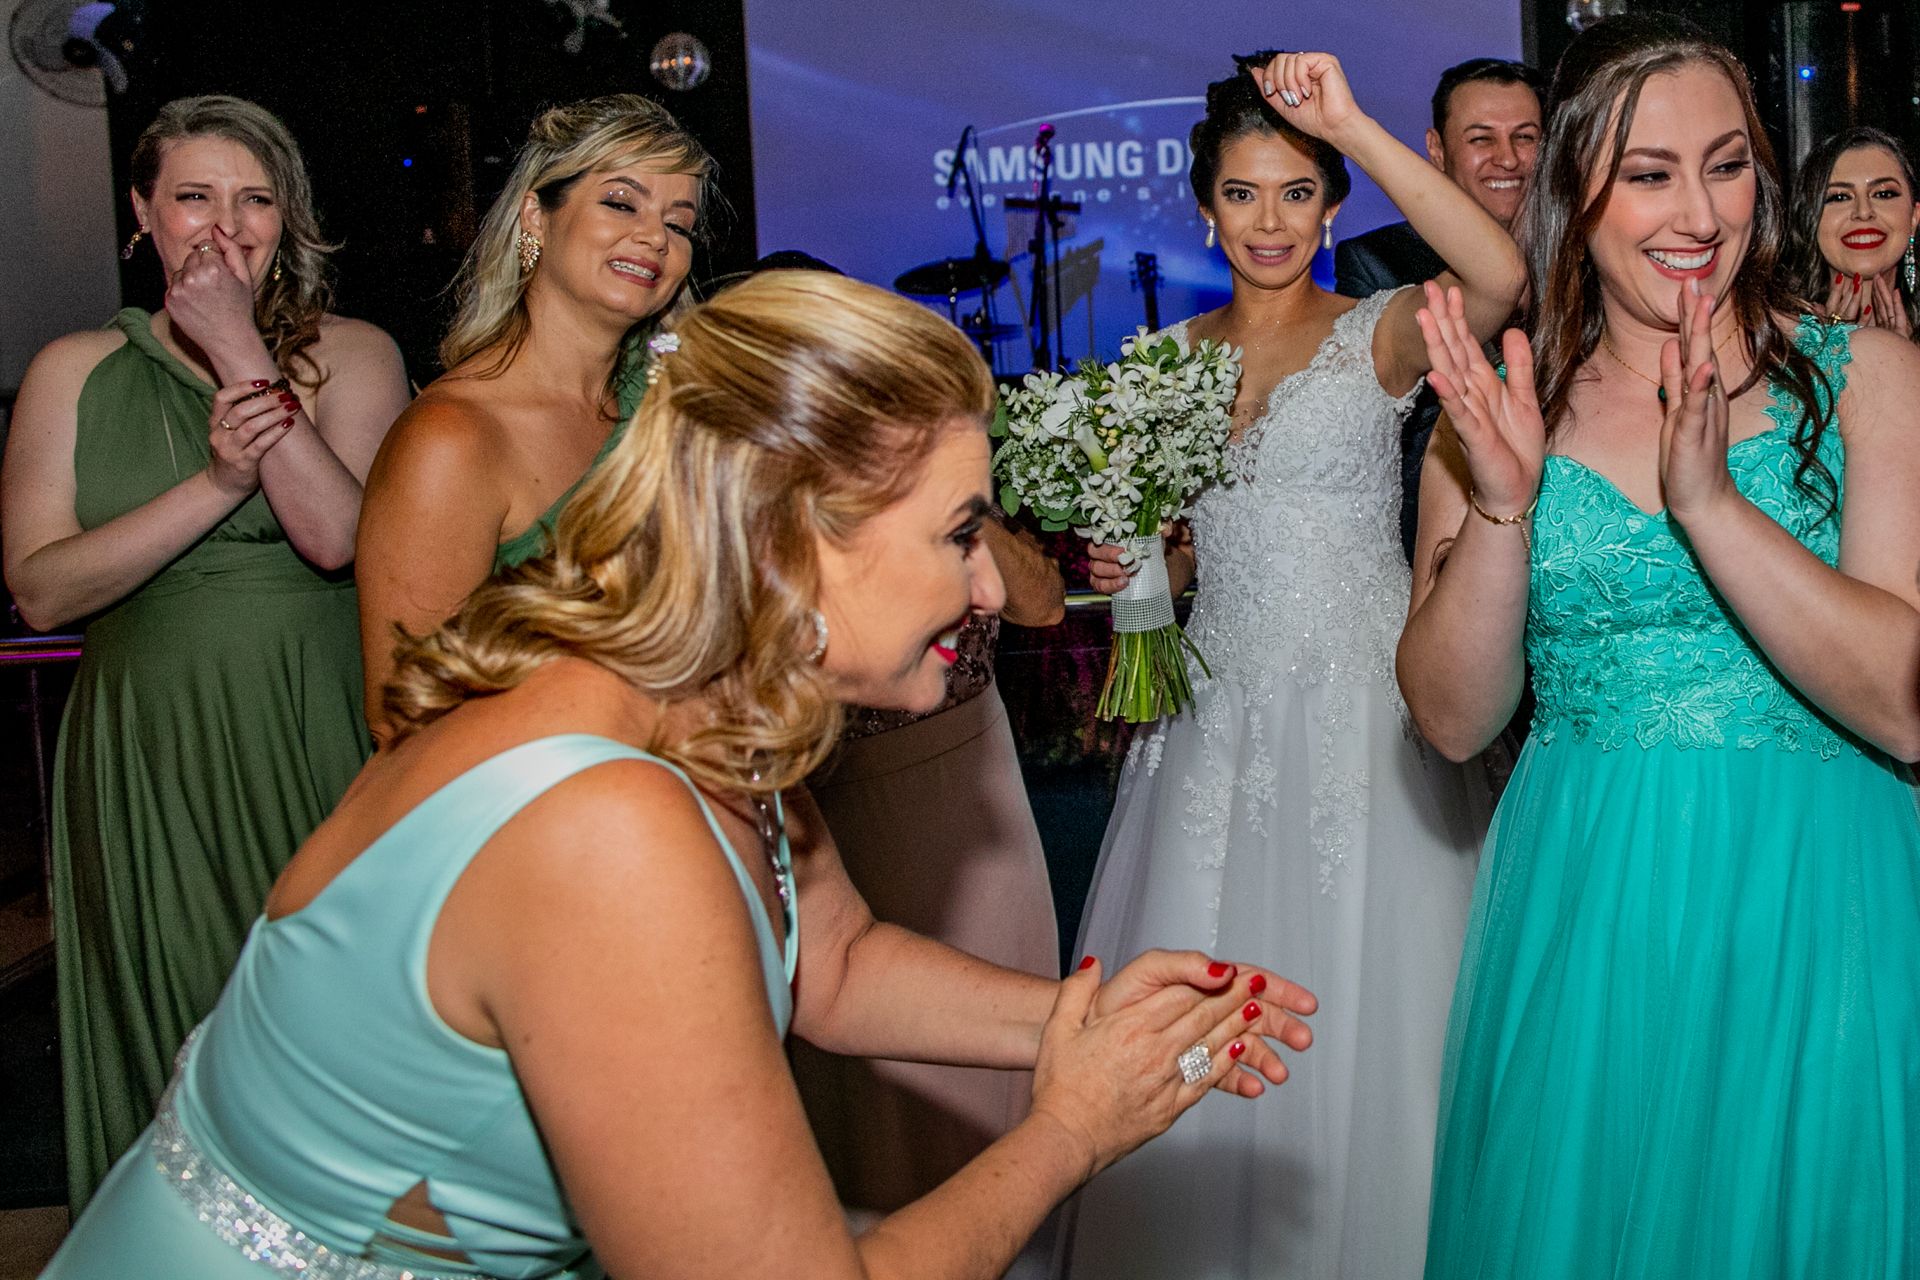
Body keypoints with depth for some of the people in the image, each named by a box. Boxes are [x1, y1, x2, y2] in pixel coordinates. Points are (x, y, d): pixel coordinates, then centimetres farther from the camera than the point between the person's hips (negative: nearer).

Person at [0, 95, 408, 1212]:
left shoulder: (353, 354, 3)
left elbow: (338, 534, -14)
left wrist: (242, 347, -14)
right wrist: (216, 483, -16)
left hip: (315, 745, -1)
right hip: (148, 759, 2)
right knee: (176, 1023, 8)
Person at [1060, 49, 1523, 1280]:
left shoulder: (1379, 334, -4)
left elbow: (1501, 277, -26)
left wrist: (1352, 124, -27)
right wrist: (1126, 566, -3)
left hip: (1359, 702, -4)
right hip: (1218, 706, 4)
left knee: (1358, 1000, 2)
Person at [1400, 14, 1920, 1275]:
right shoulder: (1501, 410, 1)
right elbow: (1454, 720, -3)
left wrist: (1710, 499, -24)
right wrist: (1505, 501, -18)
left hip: (1814, 918, -1)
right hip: (1578, 920, 2)